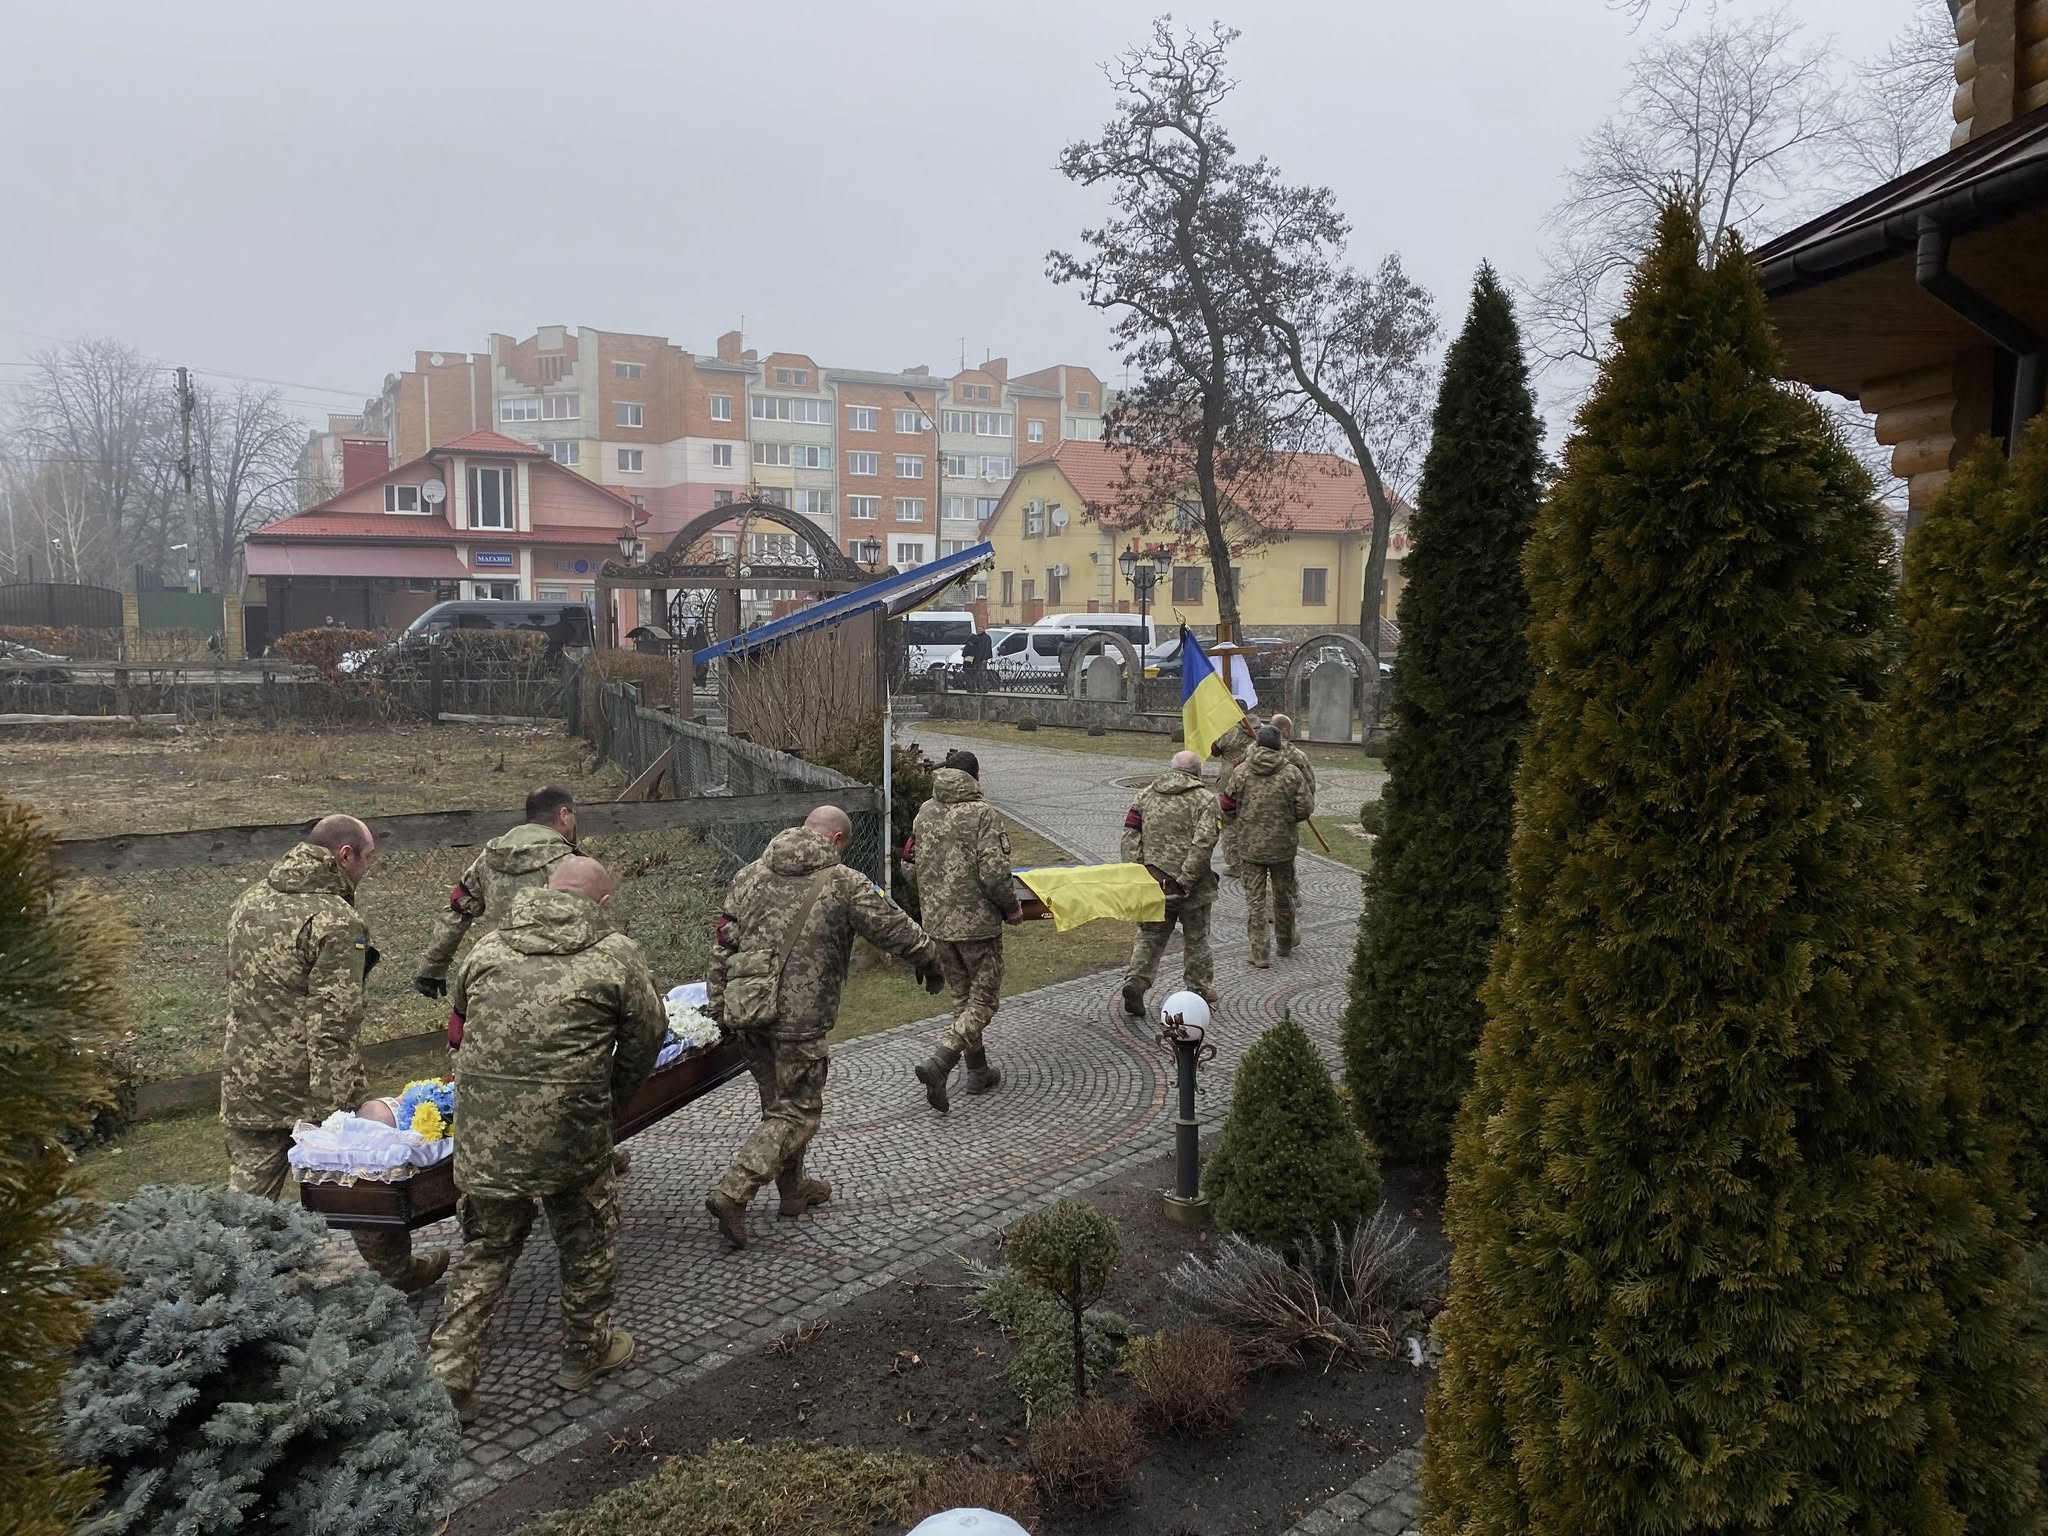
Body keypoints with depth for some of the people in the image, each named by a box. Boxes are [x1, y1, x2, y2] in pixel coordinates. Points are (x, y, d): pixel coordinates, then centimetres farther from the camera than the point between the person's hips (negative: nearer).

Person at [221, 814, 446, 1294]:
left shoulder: (249, 902, 7)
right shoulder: (336, 920, -19)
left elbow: (236, 986, 18)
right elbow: (333, 1025, -22)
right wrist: (337, 1106, -20)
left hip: (245, 1081, 6)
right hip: (310, 1085, -6)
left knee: (248, 1195, 12)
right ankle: (399, 1273, 30)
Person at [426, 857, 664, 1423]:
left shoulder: (487, 948, 9)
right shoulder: (616, 954, -2)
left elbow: (460, 1022, 18)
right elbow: (645, 1038, 3)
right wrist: (611, 1100, 18)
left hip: (483, 1128, 4)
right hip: (569, 1129, -3)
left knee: (485, 1248, 18)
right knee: (588, 1239, 19)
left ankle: (447, 1376, 18)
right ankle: (586, 1351, 34)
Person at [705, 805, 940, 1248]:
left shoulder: (750, 875, 10)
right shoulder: (844, 883, -7)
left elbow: (723, 943, 10)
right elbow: (893, 928, 0)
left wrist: (718, 1005, 15)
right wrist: (929, 958, 19)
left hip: (745, 1012, 7)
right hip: (798, 1017, -7)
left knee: (778, 1102, 22)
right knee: (797, 1112, 4)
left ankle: (793, 1190, 35)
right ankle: (732, 1194, -6)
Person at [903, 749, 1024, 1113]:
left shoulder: (925, 813, 5)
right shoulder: (985, 815, -14)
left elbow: (910, 868, 9)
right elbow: (994, 873, -21)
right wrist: (1012, 908, -5)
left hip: (937, 921, 6)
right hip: (977, 922, -6)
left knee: (962, 997, 19)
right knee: (983, 1000, 3)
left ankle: (978, 1072, 28)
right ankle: (938, 1063, -14)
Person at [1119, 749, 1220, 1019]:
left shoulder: (1147, 794, 9)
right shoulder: (1204, 799, -5)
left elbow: (1130, 833, 2)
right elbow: (1203, 843, -17)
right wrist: (1186, 880, -18)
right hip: (1190, 885, -3)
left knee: (1151, 934, 15)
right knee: (1196, 939, 12)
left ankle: (1136, 980, -3)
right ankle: (1201, 995, 21)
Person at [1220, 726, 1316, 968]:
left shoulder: (1240, 772, -7)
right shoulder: (1292, 774, -8)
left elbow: (1227, 807, -1)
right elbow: (1305, 809, -7)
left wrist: (1234, 823, 20)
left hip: (1250, 846, 0)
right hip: (1283, 845, 1)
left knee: (1255, 899, 5)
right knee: (1283, 896, 18)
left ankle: (1259, 953, 3)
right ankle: (1285, 944, 33)